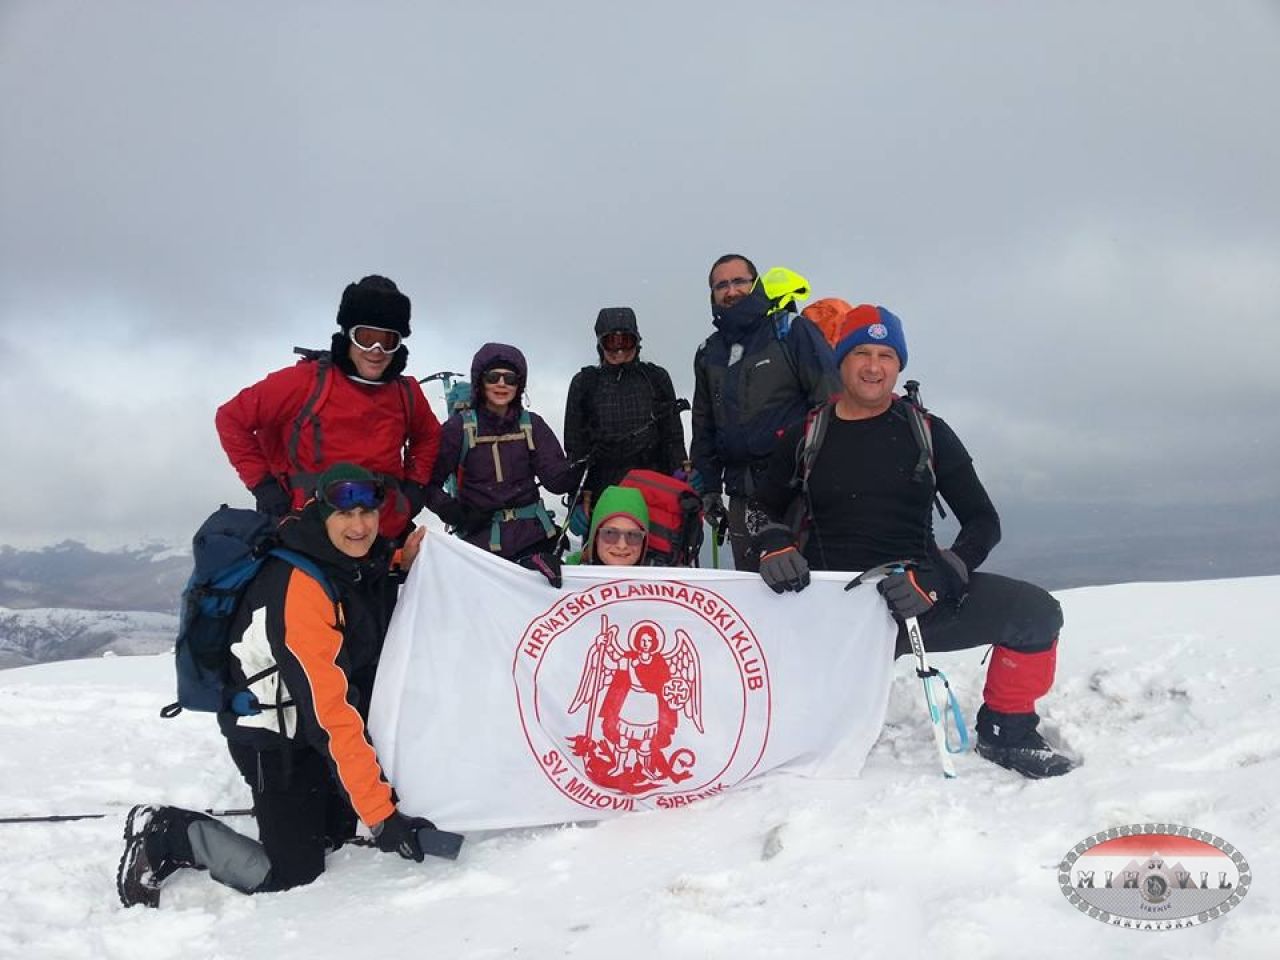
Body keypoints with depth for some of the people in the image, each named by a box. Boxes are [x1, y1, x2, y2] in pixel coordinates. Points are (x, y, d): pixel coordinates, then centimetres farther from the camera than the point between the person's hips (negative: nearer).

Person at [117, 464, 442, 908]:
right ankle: (166, 835, 8)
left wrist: (405, 565, -1)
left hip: (318, 732, 8)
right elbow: (329, 713, -31)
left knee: (336, 835, 17)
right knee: (293, 872, -4)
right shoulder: (297, 588, -30)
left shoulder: (362, 561, -5)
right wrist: (380, 813, -29)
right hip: (276, 738, -8)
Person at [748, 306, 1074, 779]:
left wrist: (936, 580, -15)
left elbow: (983, 521, 3)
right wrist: (776, 545, -6)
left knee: (1035, 611, -17)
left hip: (919, 598, 1)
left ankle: (1006, 730, 6)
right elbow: (763, 508, 18)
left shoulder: (927, 433, 6)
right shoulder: (806, 437, 7)